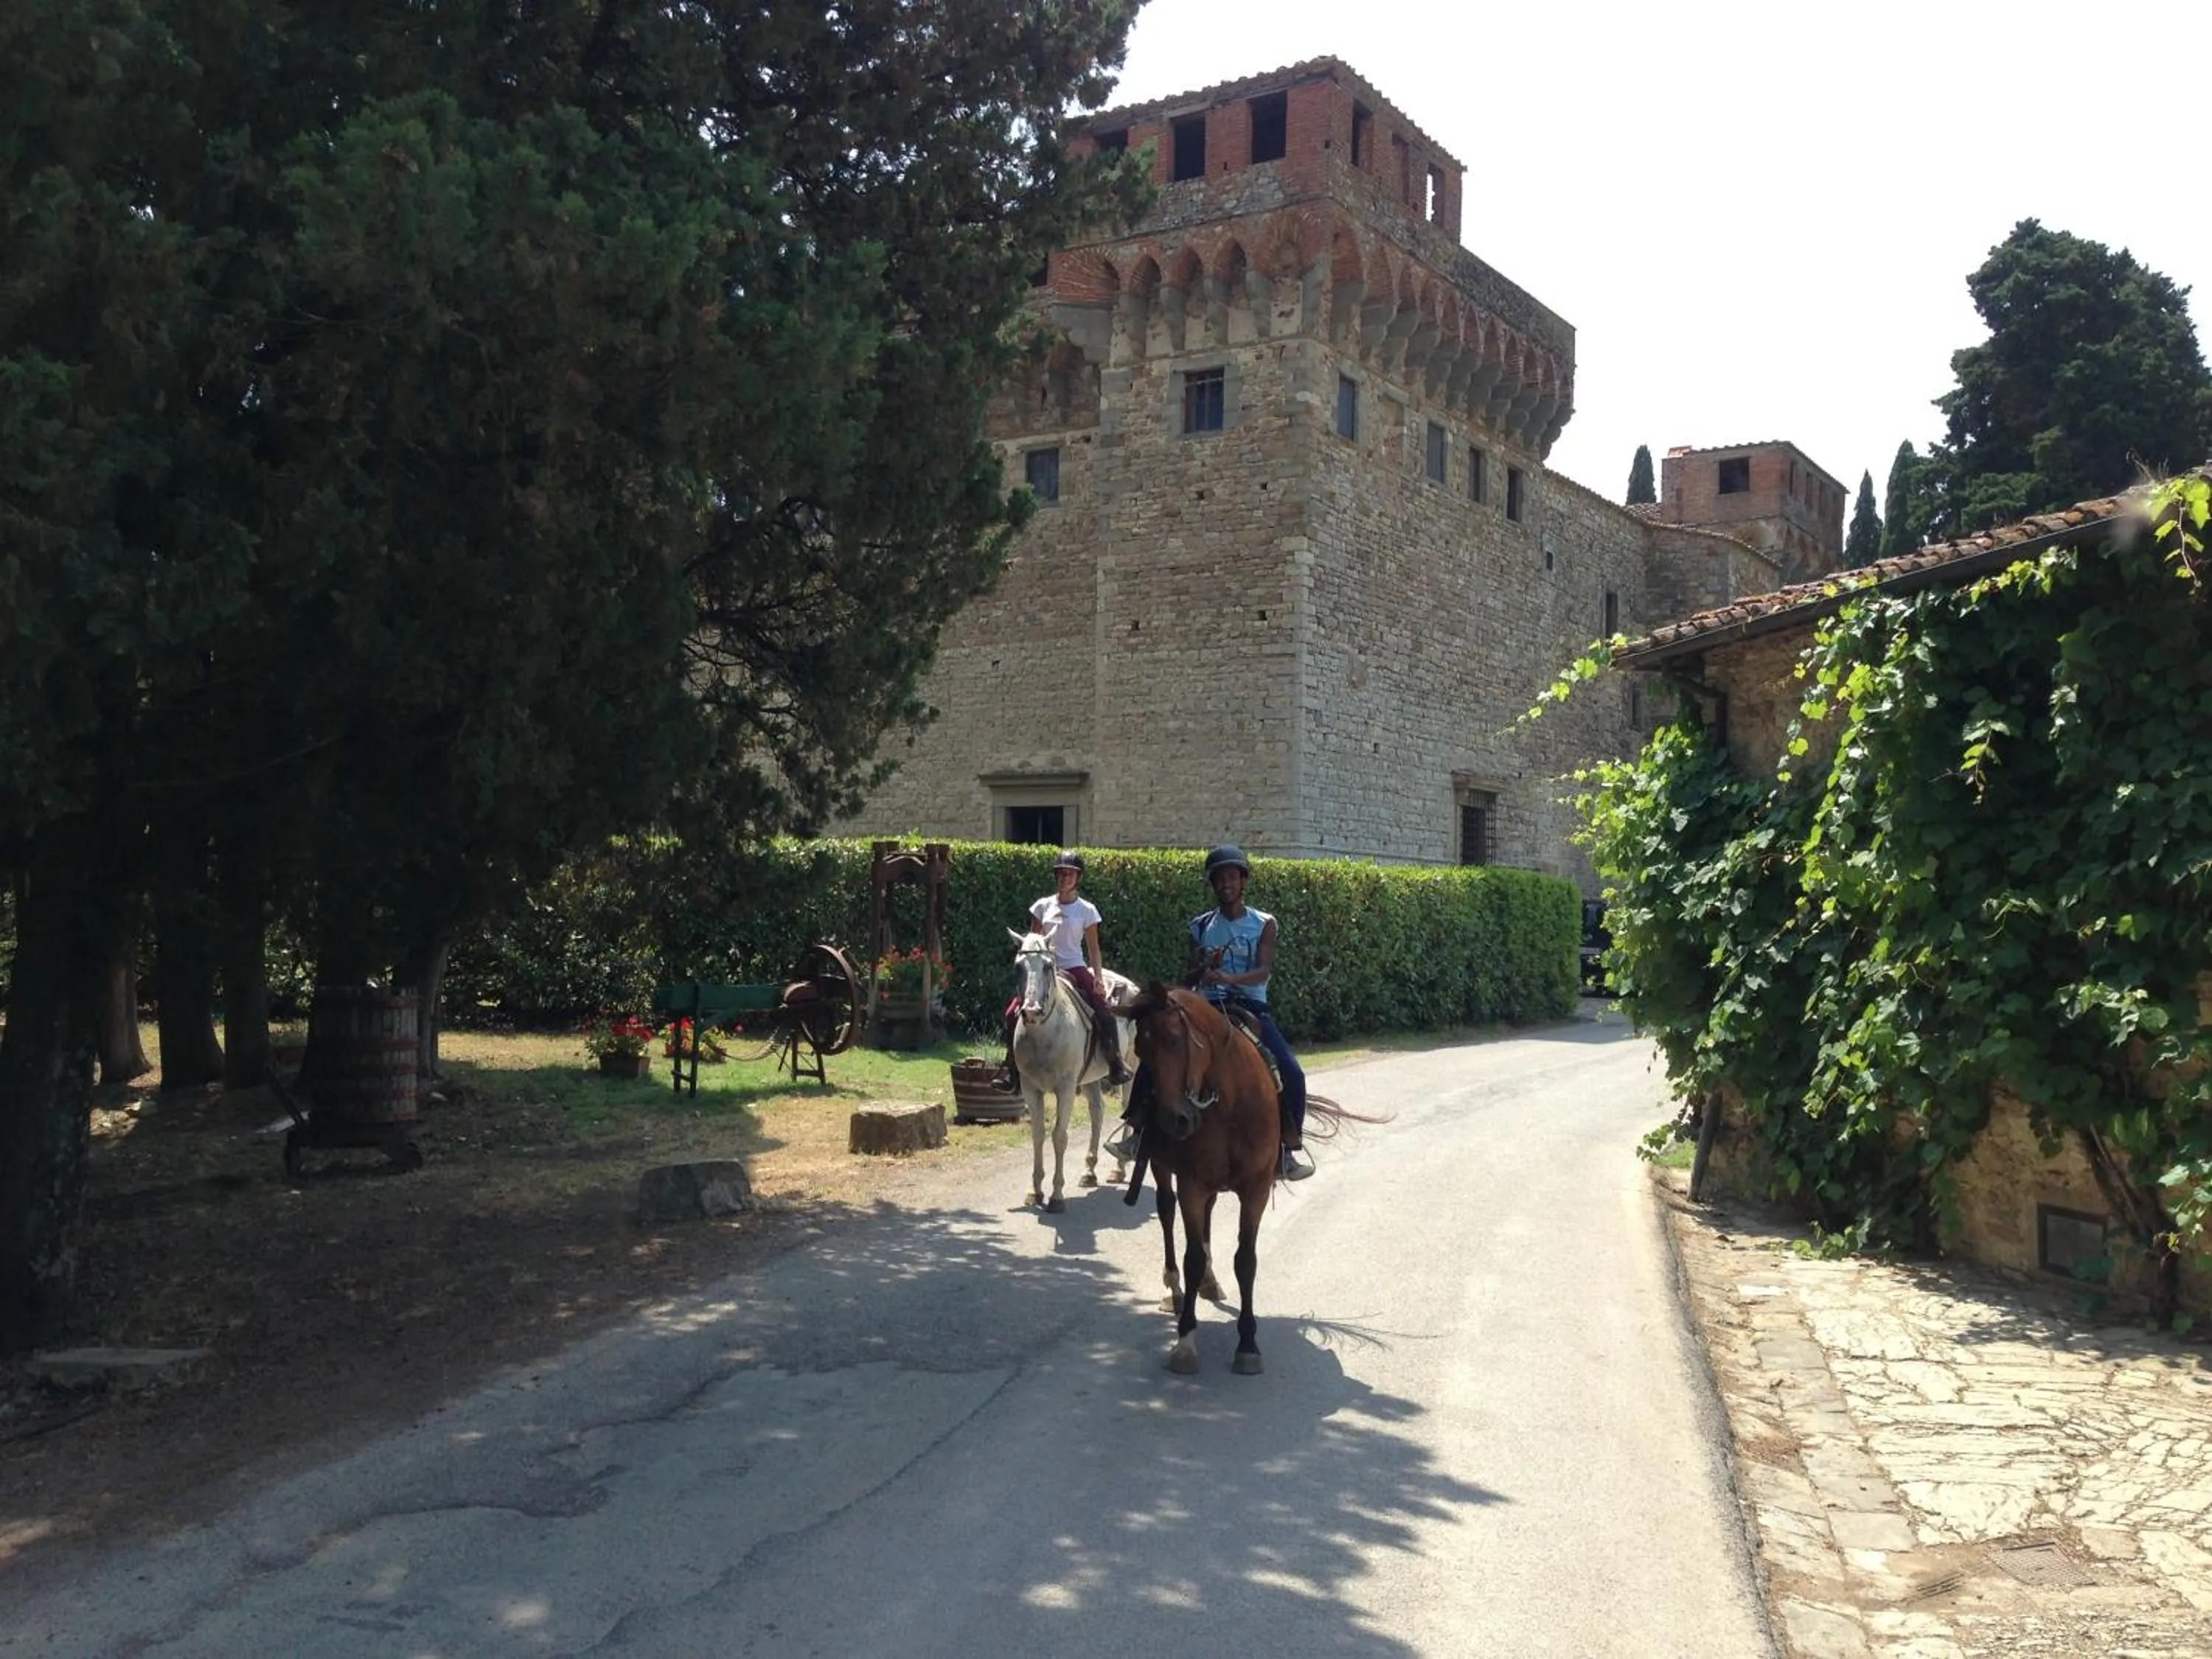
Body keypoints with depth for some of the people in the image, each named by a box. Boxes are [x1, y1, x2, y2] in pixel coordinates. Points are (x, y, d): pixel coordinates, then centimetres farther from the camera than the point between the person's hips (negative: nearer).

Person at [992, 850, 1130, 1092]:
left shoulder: (1087, 910, 2)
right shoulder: (1043, 906, 7)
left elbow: (1093, 948, 3)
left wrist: (1098, 979, -8)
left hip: (1075, 969, -2)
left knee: (1104, 1013, -23)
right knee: (1013, 1013, -15)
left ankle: (1116, 1065, -7)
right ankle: (1011, 1068, -1)